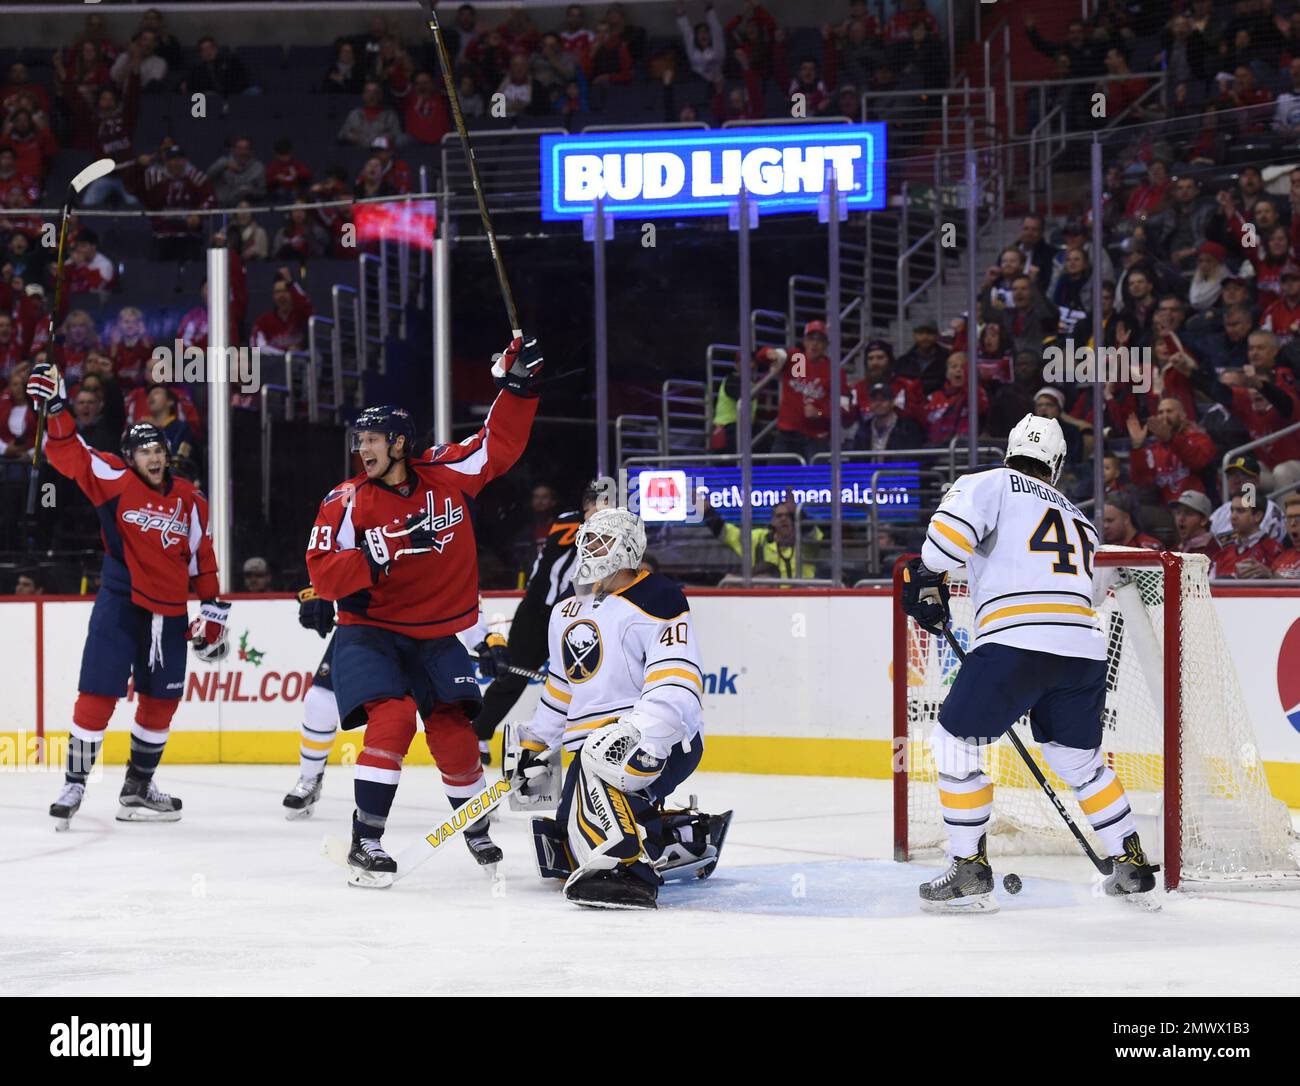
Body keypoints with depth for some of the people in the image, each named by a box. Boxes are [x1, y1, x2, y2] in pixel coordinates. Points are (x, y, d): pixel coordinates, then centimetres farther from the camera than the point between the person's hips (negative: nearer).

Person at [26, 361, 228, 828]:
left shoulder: (188, 499, 6)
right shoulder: (115, 481, -4)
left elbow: (202, 558, 11)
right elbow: (69, 453, -11)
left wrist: (212, 612, 9)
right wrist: (56, 406, -25)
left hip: (168, 613, 4)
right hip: (119, 605, -4)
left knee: (161, 701, 10)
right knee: (98, 695, -9)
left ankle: (138, 787, 24)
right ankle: (74, 785, -2)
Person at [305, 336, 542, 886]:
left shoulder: (446, 473, -3)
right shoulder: (347, 502, -11)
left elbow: (501, 444, 7)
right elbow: (322, 573, -17)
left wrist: (518, 385, -2)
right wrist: (373, 555, -31)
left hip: (437, 636, 3)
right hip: (369, 631, -3)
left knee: (453, 728, -1)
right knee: (392, 716, -24)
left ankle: (476, 827, 25)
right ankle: (364, 843, -20)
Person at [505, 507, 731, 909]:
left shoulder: (657, 600, -10)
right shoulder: (568, 613, 18)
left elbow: (677, 685, -22)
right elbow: (561, 688, 31)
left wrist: (638, 732, -35)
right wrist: (536, 749, 27)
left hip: (664, 740, -9)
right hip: (595, 742, 9)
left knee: (601, 762, -40)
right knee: (564, 853, 3)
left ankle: (627, 870, -44)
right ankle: (690, 842, 17)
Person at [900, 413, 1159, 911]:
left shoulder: (995, 483, 13)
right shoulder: (1082, 522, 31)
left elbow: (955, 520, -7)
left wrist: (928, 578, 2)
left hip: (1016, 640, -6)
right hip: (1084, 645, 6)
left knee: (956, 744, 7)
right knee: (1080, 759, 25)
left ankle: (970, 873, 3)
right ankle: (1132, 867, 25)